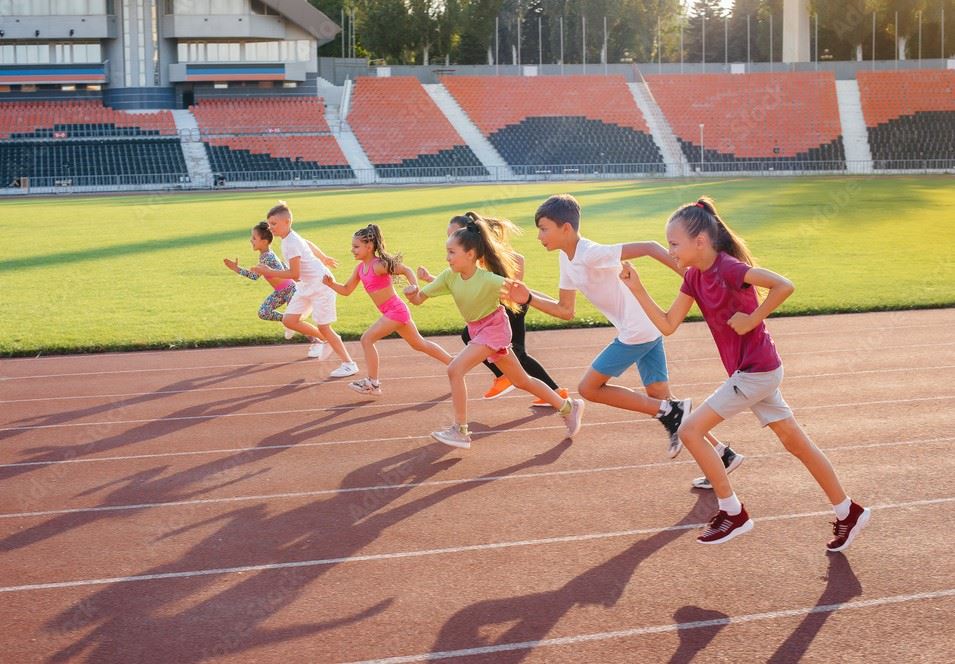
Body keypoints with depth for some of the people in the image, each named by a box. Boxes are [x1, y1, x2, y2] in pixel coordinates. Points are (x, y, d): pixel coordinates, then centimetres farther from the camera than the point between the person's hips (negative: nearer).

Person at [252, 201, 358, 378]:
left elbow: (294, 274, -26)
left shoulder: (291, 243, -25)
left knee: (323, 327, -6)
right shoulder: (291, 238, 3)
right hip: (306, 285, 9)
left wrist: (269, 272, -21)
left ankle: (349, 365, 2)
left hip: (320, 283, -9)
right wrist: (324, 258, 40)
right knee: (289, 320, 0)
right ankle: (327, 340, 15)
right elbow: (309, 245, 23)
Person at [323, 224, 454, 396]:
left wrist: (415, 289, -32)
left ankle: (373, 383, -3)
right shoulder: (360, 268, 7)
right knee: (419, 344, 18)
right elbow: (346, 290, 13)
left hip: (395, 310, -10)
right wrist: (331, 284, -4)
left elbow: (406, 270, -19)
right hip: (392, 312, 10)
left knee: (367, 339, -10)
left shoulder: (378, 265, -18)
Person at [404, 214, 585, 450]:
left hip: (494, 327, -7)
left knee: (455, 369, -22)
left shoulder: (487, 280, -29)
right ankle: (569, 407, 34)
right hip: (476, 329, 7)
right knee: (521, 381, 18)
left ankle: (460, 431, -13)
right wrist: (413, 293, -31)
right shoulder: (449, 276, -12)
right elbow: (420, 298, -12)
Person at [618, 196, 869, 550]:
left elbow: (784, 285, -30)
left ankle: (733, 513, 2)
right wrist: (637, 288, -3)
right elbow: (668, 325, 5)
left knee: (690, 430, -9)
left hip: (756, 371, -9)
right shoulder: (694, 276, 6)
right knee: (795, 441, 15)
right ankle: (848, 512, 25)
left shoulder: (727, 268, -21)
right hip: (755, 371, 9)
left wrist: (752, 320, -23)